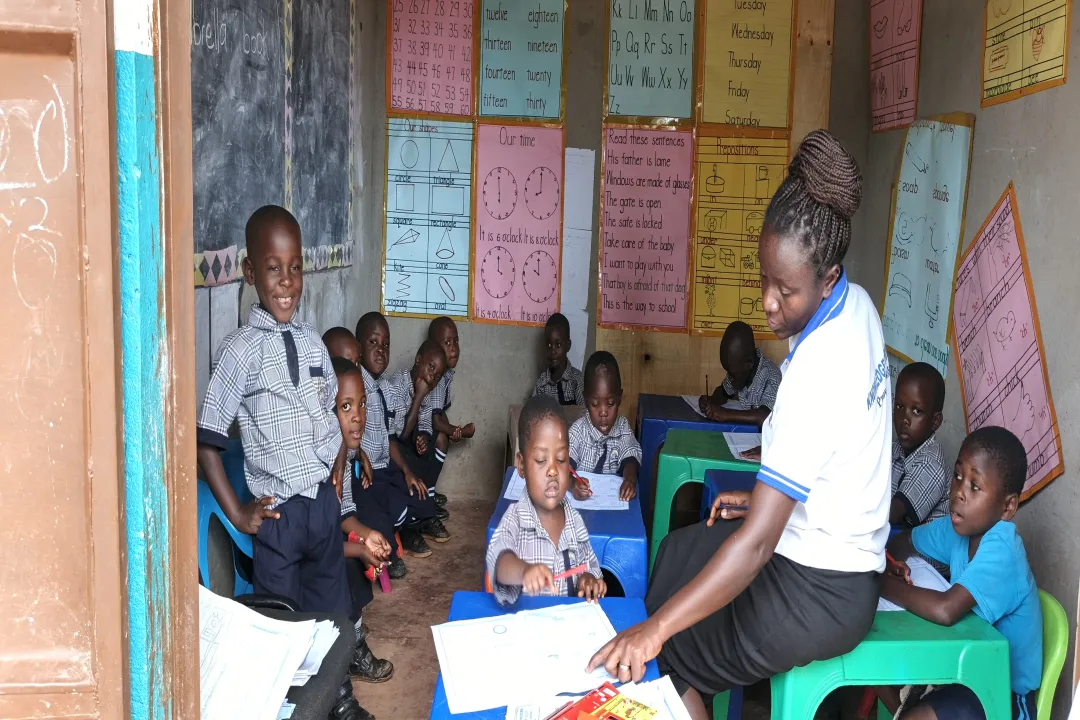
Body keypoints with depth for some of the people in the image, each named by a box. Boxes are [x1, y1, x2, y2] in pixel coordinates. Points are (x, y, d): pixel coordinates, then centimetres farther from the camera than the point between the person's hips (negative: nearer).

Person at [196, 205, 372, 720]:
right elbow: (206, 440, -12)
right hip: (278, 510, -5)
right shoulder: (241, 349, -12)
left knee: (333, 609, 19)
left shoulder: (311, 340, 4)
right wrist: (237, 514, -10)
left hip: (325, 501, 5)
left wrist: (339, 468, 9)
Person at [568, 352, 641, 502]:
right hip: (581, 500, -1)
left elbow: (630, 459, -8)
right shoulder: (578, 430, -3)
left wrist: (630, 479, -31)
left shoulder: (622, 427, 4)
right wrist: (572, 483, -37)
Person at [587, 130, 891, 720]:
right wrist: (764, 496, 13)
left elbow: (756, 542, -33)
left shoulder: (818, 371, -33)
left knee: (660, 661, -1)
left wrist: (654, 631, -31)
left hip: (819, 596, -10)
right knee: (677, 551, 21)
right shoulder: (856, 306, -4)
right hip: (843, 549, 10)